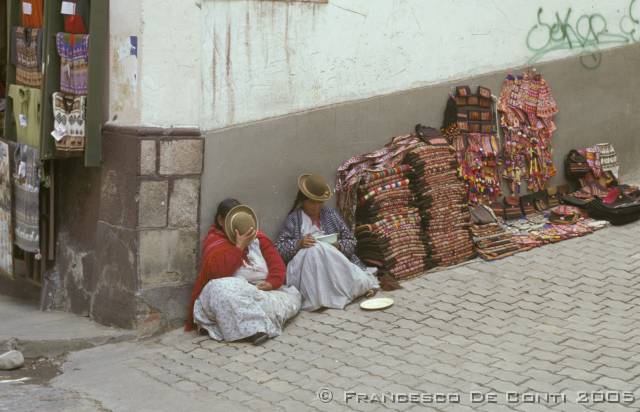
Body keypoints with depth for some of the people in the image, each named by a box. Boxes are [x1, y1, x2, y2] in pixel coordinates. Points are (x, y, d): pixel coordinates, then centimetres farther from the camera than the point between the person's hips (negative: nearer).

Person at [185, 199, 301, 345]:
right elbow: (218, 271, -18)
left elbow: (276, 262, 7)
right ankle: (256, 326, -45)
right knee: (222, 289, -39)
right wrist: (239, 247, -17)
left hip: (262, 290, 5)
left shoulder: (257, 237, 16)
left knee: (292, 295, -17)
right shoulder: (214, 242, 1)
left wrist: (272, 282, -13)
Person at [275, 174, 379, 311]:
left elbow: (351, 242, 12)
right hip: (304, 263, -2)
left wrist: (338, 246, -10)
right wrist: (298, 243, -17)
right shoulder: (293, 219, 7)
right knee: (316, 250, -32)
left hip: (334, 261, 2)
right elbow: (278, 249, 0)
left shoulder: (331, 214, 17)